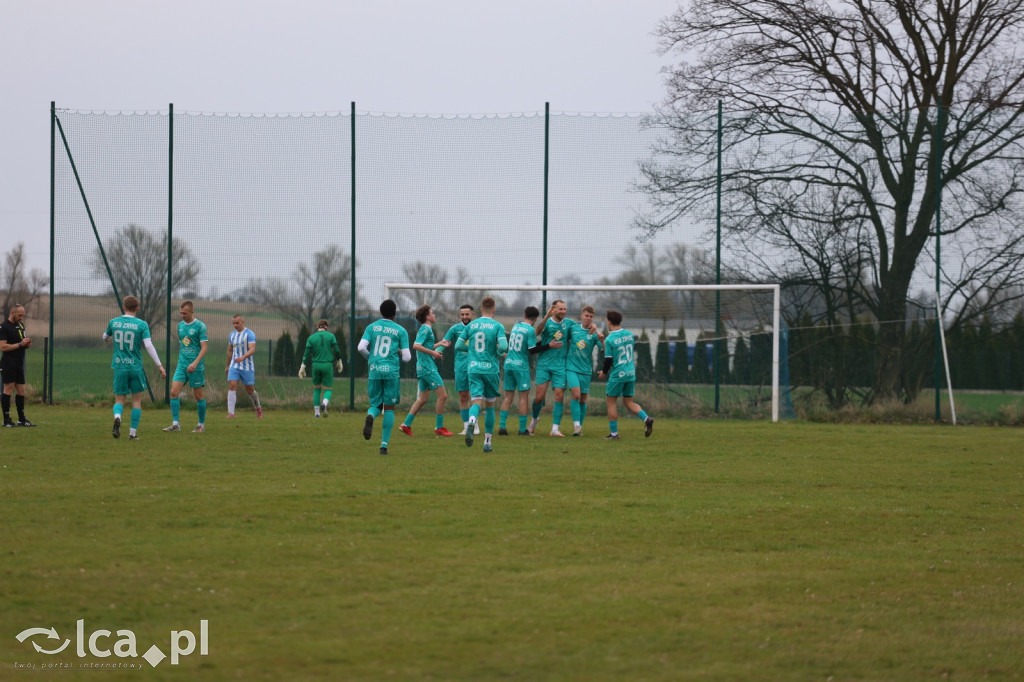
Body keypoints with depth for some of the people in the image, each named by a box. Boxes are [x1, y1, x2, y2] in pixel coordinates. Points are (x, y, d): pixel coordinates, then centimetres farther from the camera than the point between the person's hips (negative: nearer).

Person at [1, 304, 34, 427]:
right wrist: (20, 344, -19)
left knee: (21, 391, 9)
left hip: (19, 363, 8)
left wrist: (27, 343, 4)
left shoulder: (21, 325, 17)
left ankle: (22, 419, 15)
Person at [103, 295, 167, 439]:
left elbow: (105, 337, 23)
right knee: (137, 400, 12)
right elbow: (149, 346, -13)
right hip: (136, 367, -1)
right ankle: (133, 432, 10)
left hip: (119, 367, 1)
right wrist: (159, 366, -8)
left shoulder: (113, 322, 3)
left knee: (119, 399, 8)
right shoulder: (142, 325, -5)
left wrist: (109, 340, 48)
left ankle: (117, 416, -24)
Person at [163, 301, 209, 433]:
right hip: (182, 364, 6)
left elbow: (204, 348, -12)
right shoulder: (180, 325, 11)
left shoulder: (200, 326, -8)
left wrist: (195, 363, -23)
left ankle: (201, 425, 14)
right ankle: (175, 423, -6)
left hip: (196, 367, -6)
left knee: (199, 395, 2)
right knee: (174, 391, -8)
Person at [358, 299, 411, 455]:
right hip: (392, 371, -1)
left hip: (374, 371, 1)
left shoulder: (372, 327, 7)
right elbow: (407, 357, -1)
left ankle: (370, 416, -26)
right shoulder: (400, 331, 3)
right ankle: (384, 445, 2)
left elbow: (361, 347, -4)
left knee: (376, 405, 13)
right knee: (389, 407, 7)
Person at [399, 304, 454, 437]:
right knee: (442, 396, -8)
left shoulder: (426, 329, 18)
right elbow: (416, 345, -23)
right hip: (428, 367, -10)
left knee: (423, 399, 12)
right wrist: (433, 352, -21)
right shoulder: (426, 329, -11)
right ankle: (439, 427, -4)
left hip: (423, 368, 10)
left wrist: (438, 344, 27)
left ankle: (406, 424, 12)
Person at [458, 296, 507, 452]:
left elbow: (458, 346, 8)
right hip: (491, 369, -1)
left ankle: (471, 422, -41)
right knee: (489, 406, 12)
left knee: (477, 402, -5)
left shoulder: (471, 325, 6)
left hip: (474, 369, 1)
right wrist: (499, 353, 6)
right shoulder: (497, 326, -4)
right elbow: (503, 346, -16)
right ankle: (487, 442, 16)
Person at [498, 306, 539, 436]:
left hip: (508, 364, 6)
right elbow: (532, 350, -12)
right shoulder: (530, 330, -9)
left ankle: (502, 426, 0)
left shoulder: (515, 326, 10)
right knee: (524, 396, 1)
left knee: (508, 396, 9)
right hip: (521, 365, -6)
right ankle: (522, 429, -1)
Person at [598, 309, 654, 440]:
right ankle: (646, 419, -9)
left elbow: (608, 360, -13)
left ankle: (613, 433, 6)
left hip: (617, 375, -6)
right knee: (628, 402, 15)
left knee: (611, 402, 7)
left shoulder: (609, 339, -14)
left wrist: (604, 372, 9)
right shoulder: (629, 334, 6)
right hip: (631, 373, 6)